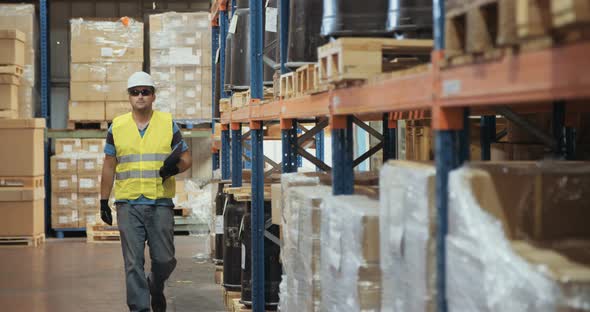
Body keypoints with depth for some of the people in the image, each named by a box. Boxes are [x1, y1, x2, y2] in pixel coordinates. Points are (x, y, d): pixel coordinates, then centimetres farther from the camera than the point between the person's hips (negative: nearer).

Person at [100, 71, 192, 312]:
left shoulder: (168, 123, 5)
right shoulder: (117, 126, 7)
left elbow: (186, 159, 9)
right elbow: (109, 166, 12)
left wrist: (173, 168, -14)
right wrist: (103, 201, 10)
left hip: (161, 203, 0)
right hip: (128, 204, 0)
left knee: (164, 260, 4)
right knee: (133, 263, -3)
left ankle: (155, 287, 35)